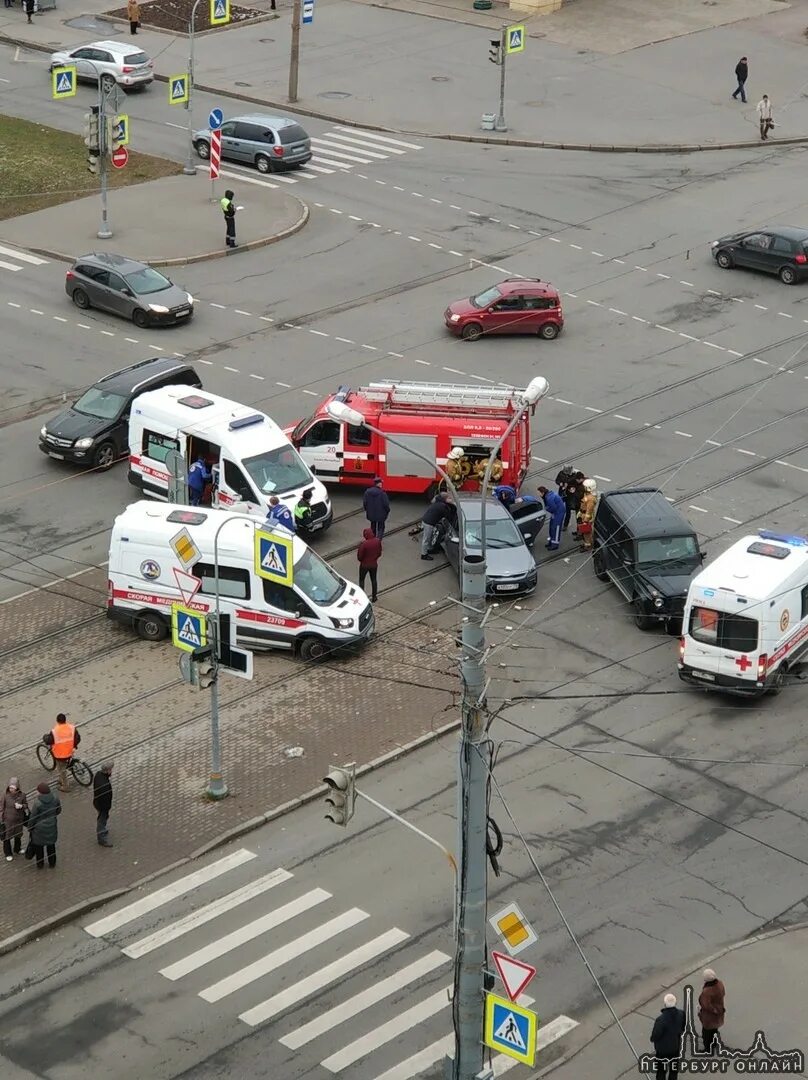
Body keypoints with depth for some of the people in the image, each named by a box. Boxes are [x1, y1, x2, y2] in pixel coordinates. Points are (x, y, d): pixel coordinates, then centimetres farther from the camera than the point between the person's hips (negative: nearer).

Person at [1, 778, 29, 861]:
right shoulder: (6, 796, -19)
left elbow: (26, 805, 0)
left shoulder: (22, 795, -15)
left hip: (19, 819, 2)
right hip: (8, 821, -2)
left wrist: (21, 806, -23)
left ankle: (17, 849, 49)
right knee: (7, 837, 10)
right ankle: (8, 854, 32)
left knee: (18, 836, 23)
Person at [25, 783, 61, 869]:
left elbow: (32, 818, -17)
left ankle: (40, 864, 34)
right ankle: (52, 863, 38)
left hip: (40, 828, -4)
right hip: (52, 827, 4)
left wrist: (29, 828, 0)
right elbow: (59, 810, 2)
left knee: (39, 846, 19)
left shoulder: (38, 804, -28)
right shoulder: (55, 798, -16)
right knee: (51, 846, 23)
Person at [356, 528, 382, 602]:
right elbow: (379, 553, 1)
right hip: (374, 564, 4)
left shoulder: (364, 544, -29)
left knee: (361, 580, 16)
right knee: (373, 579, 20)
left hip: (364, 565, -4)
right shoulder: (377, 541, -13)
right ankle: (374, 597, 29)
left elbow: (359, 556, -19)